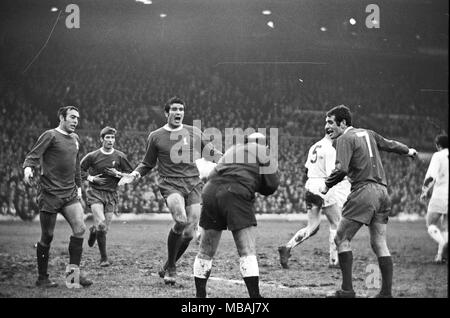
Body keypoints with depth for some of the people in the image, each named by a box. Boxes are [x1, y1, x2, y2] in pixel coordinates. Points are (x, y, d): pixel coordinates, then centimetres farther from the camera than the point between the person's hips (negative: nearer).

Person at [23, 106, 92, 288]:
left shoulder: (75, 139, 16)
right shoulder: (50, 136, -6)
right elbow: (32, 156, -13)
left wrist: (78, 186, 25)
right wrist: (28, 169, -33)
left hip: (70, 194, 6)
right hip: (50, 194, -6)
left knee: (80, 228, -10)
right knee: (47, 237, 0)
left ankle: (73, 270, -1)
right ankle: (42, 278, 11)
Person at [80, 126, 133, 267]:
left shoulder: (120, 156, 3)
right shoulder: (92, 156, -1)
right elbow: (80, 170, 10)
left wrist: (118, 174, -8)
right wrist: (91, 178, -5)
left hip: (111, 194, 3)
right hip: (95, 193, -3)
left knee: (105, 228, 2)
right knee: (101, 224, -21)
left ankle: (93, 230, 38)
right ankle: (104, 258, -8)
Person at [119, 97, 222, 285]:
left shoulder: (194, 133, 13)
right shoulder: (155, 137, 7)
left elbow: (210, 152, 24)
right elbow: (147, 164, 16)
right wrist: (133, 176, 0)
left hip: (193, 184, 3)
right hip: (170, 184, -3)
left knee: (189, 232, -5)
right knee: (181, 221, -28)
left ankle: (168, 267, 19)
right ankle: (171, 267, -9)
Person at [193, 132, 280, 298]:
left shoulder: (232, 150, 32)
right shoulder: (262, 151, 16)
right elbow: (272, 185, 9)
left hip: (210, 192, 5)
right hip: (236, 195, -5)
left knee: (206, 252, 13)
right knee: (247, 252, -5)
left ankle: (200, 294, 17)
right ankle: (254, 294, -12)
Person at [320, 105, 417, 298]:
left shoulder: (345, 139, -5)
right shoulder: (368, 134, 17)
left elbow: (341, 169, -18)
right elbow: (389, 144, 33)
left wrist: (327, 185, -4)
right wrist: (407, 151, 50)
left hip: (364, 191, -8)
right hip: (382, 192, 8)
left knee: (341, 239, -4)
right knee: (379, 244, 8)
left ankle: (347, 290, -8)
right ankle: (387, 292, 5)